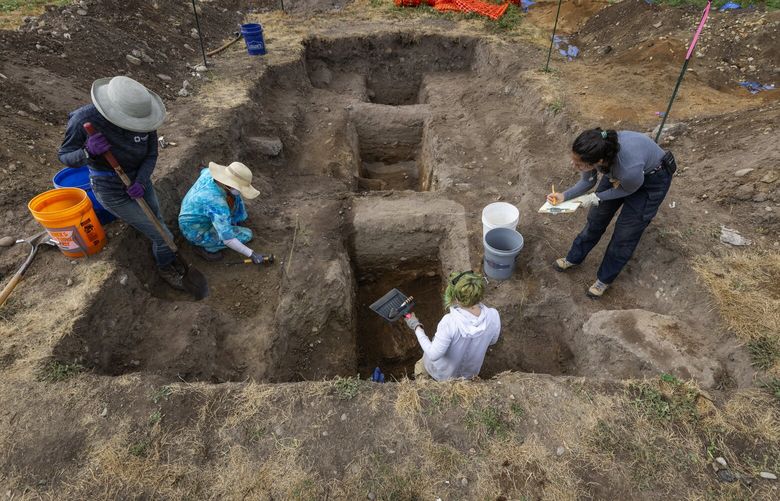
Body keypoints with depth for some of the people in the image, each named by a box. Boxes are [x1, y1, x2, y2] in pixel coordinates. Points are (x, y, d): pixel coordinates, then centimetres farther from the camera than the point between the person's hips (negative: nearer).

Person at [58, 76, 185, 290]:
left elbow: (151, 155, -7)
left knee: (156, 223, 20)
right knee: (161, 234, 0)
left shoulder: (143, 118, -18)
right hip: (112, 191, -4)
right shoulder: (85, 119, -28)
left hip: (138, 180, 4)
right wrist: (88, 152, -36)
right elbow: (65, 156, -14)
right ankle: (166, 267, 29)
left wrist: (140, 183, -23)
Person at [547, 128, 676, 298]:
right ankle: (574, 258, 34)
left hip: (653, 178, -5)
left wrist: (595, 198, -23)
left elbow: (628, 189, -19)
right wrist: (564, 196, -21)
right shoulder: (593, 152, -30)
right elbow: (587, 181, -9)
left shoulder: (629, 168, -45)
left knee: (625, 232, 2)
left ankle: (604, 278, 23)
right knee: (597, 217, 13)